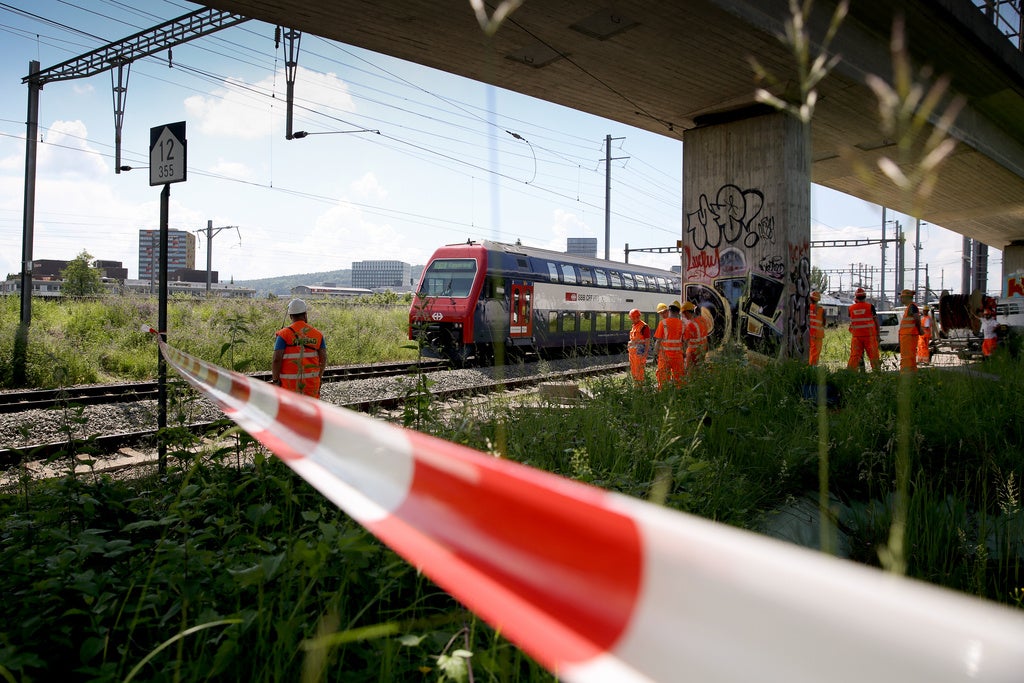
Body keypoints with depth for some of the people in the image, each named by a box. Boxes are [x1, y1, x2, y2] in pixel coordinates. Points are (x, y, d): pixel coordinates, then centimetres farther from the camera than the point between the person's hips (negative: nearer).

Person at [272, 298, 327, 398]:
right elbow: (323, 359, 2)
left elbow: (277, 359, -13)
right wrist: (319, 377, 14)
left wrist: (275, 380, -3)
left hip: (290, 382, -2)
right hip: (311, 381, 3)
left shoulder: (284, 334, -6)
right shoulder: (317, 334, 4)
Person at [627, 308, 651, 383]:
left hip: (640, 352, -9)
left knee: (640, 369, -7)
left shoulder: (644, 327, -11)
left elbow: (647, 341, -13)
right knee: (633, 369, 12)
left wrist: (645, 352, -19)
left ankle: (641, 383, -4)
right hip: (632, 351, 9)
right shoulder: (634, 326, 16)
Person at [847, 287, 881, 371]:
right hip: (869, 335, -2)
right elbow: (876, 321, 0)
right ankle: (877, 371, 4)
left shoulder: (851, 308, 1)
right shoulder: (870, 307, -5)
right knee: (873, 355, 3)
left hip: (856, 336, 2)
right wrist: (877, 334, 8)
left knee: (854, 356, 5)